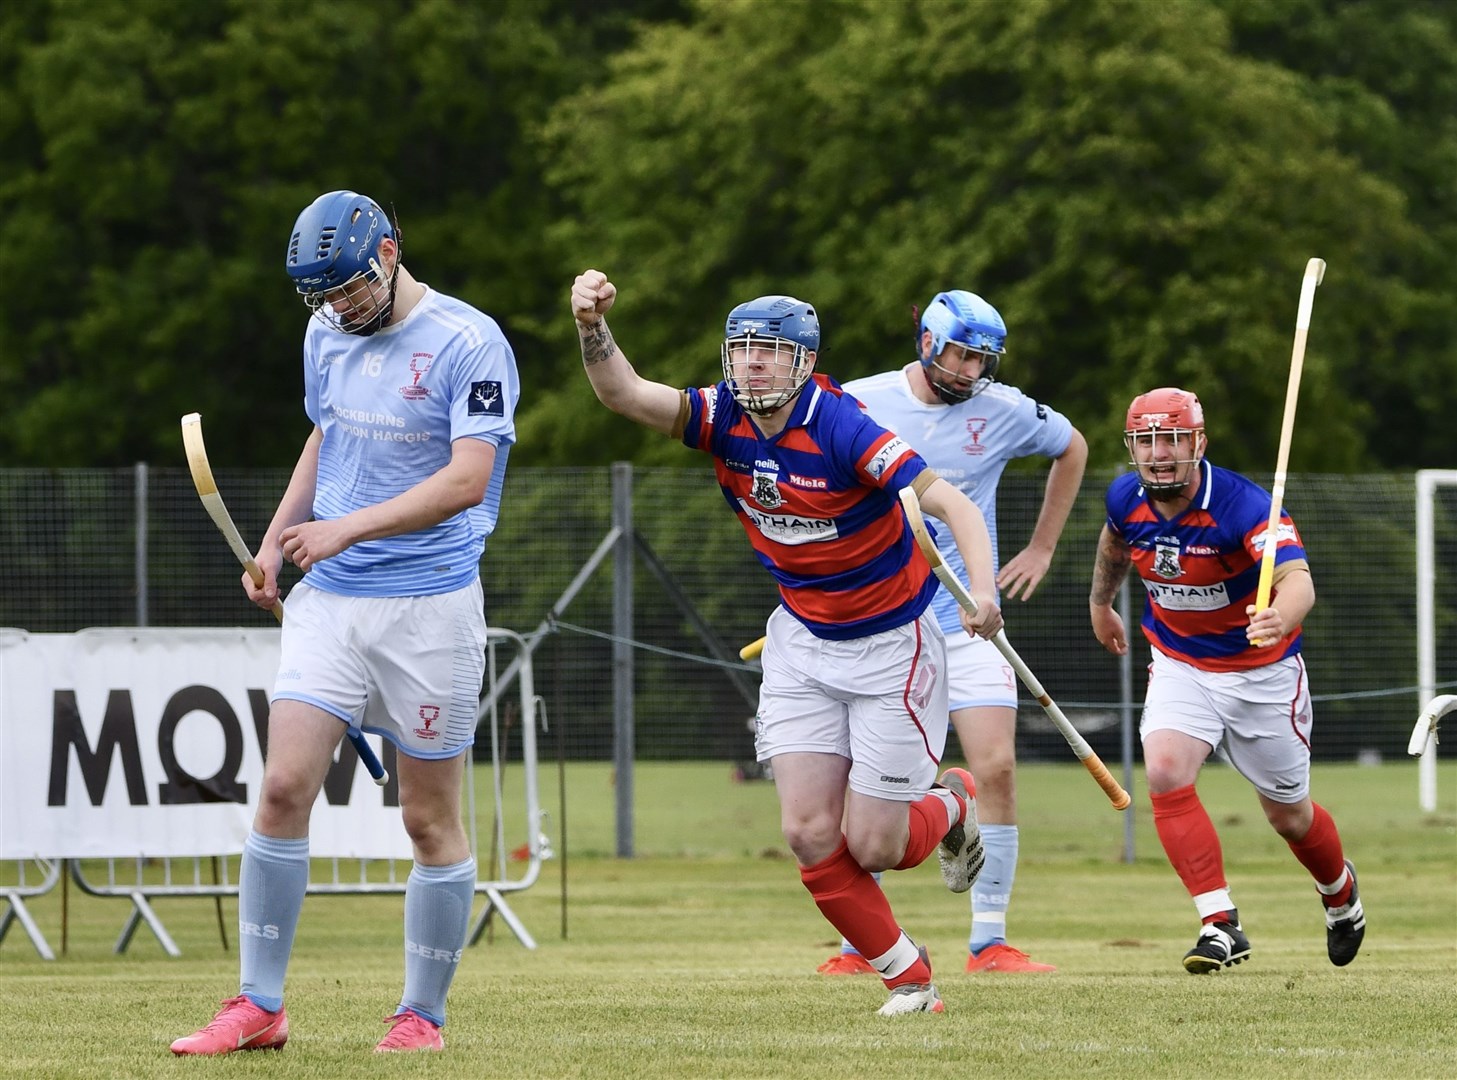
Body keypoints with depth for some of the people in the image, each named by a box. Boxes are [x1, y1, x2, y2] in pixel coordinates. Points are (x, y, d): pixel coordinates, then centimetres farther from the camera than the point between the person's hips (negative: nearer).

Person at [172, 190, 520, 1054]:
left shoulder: (469, 343, -11)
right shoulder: (327, 335, 11)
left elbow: (468, 477, -19)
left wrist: (348, 527, -24)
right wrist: (277, 537, 13)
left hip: (430, 604, -5)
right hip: (328, 597, 5)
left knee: (431, 818, 1)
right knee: (285, 788, -6)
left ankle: (423, 1015, 13)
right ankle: (259, 1008, -2)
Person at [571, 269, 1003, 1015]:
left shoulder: (839, 428, -24)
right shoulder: (724, 418, -8)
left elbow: (951, 503, -29)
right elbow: (624, 394, -20)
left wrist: (982, 590, -46)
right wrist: (592, 326, -39)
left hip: (891, 645, -5)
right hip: (802, 640, 5)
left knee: (871, 846, -4)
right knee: (809, 834, -6)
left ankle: (952, 804, 31)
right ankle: (907, 977, 13)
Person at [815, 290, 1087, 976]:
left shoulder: (1004, 411, -1)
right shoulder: (859, 404, -4)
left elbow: (1072, 449, 20)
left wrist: (1042, 549, 17)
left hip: (968, 622, 1)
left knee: (996, 769, -10)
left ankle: (989, 944, -4)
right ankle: (859, 945, 6)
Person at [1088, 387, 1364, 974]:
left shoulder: (1242, 506, -30)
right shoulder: (1126, 499, -13)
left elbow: (1297, 580, -46)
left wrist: (1279, 619, -68)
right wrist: (1100, 602, 29)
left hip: (1263, 670, -3)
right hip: (1180, 666, 3)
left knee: (1288, 815, 9)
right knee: (1166, 773, -23)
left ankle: (1340, 890, 43)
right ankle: (1220, 925, -17)